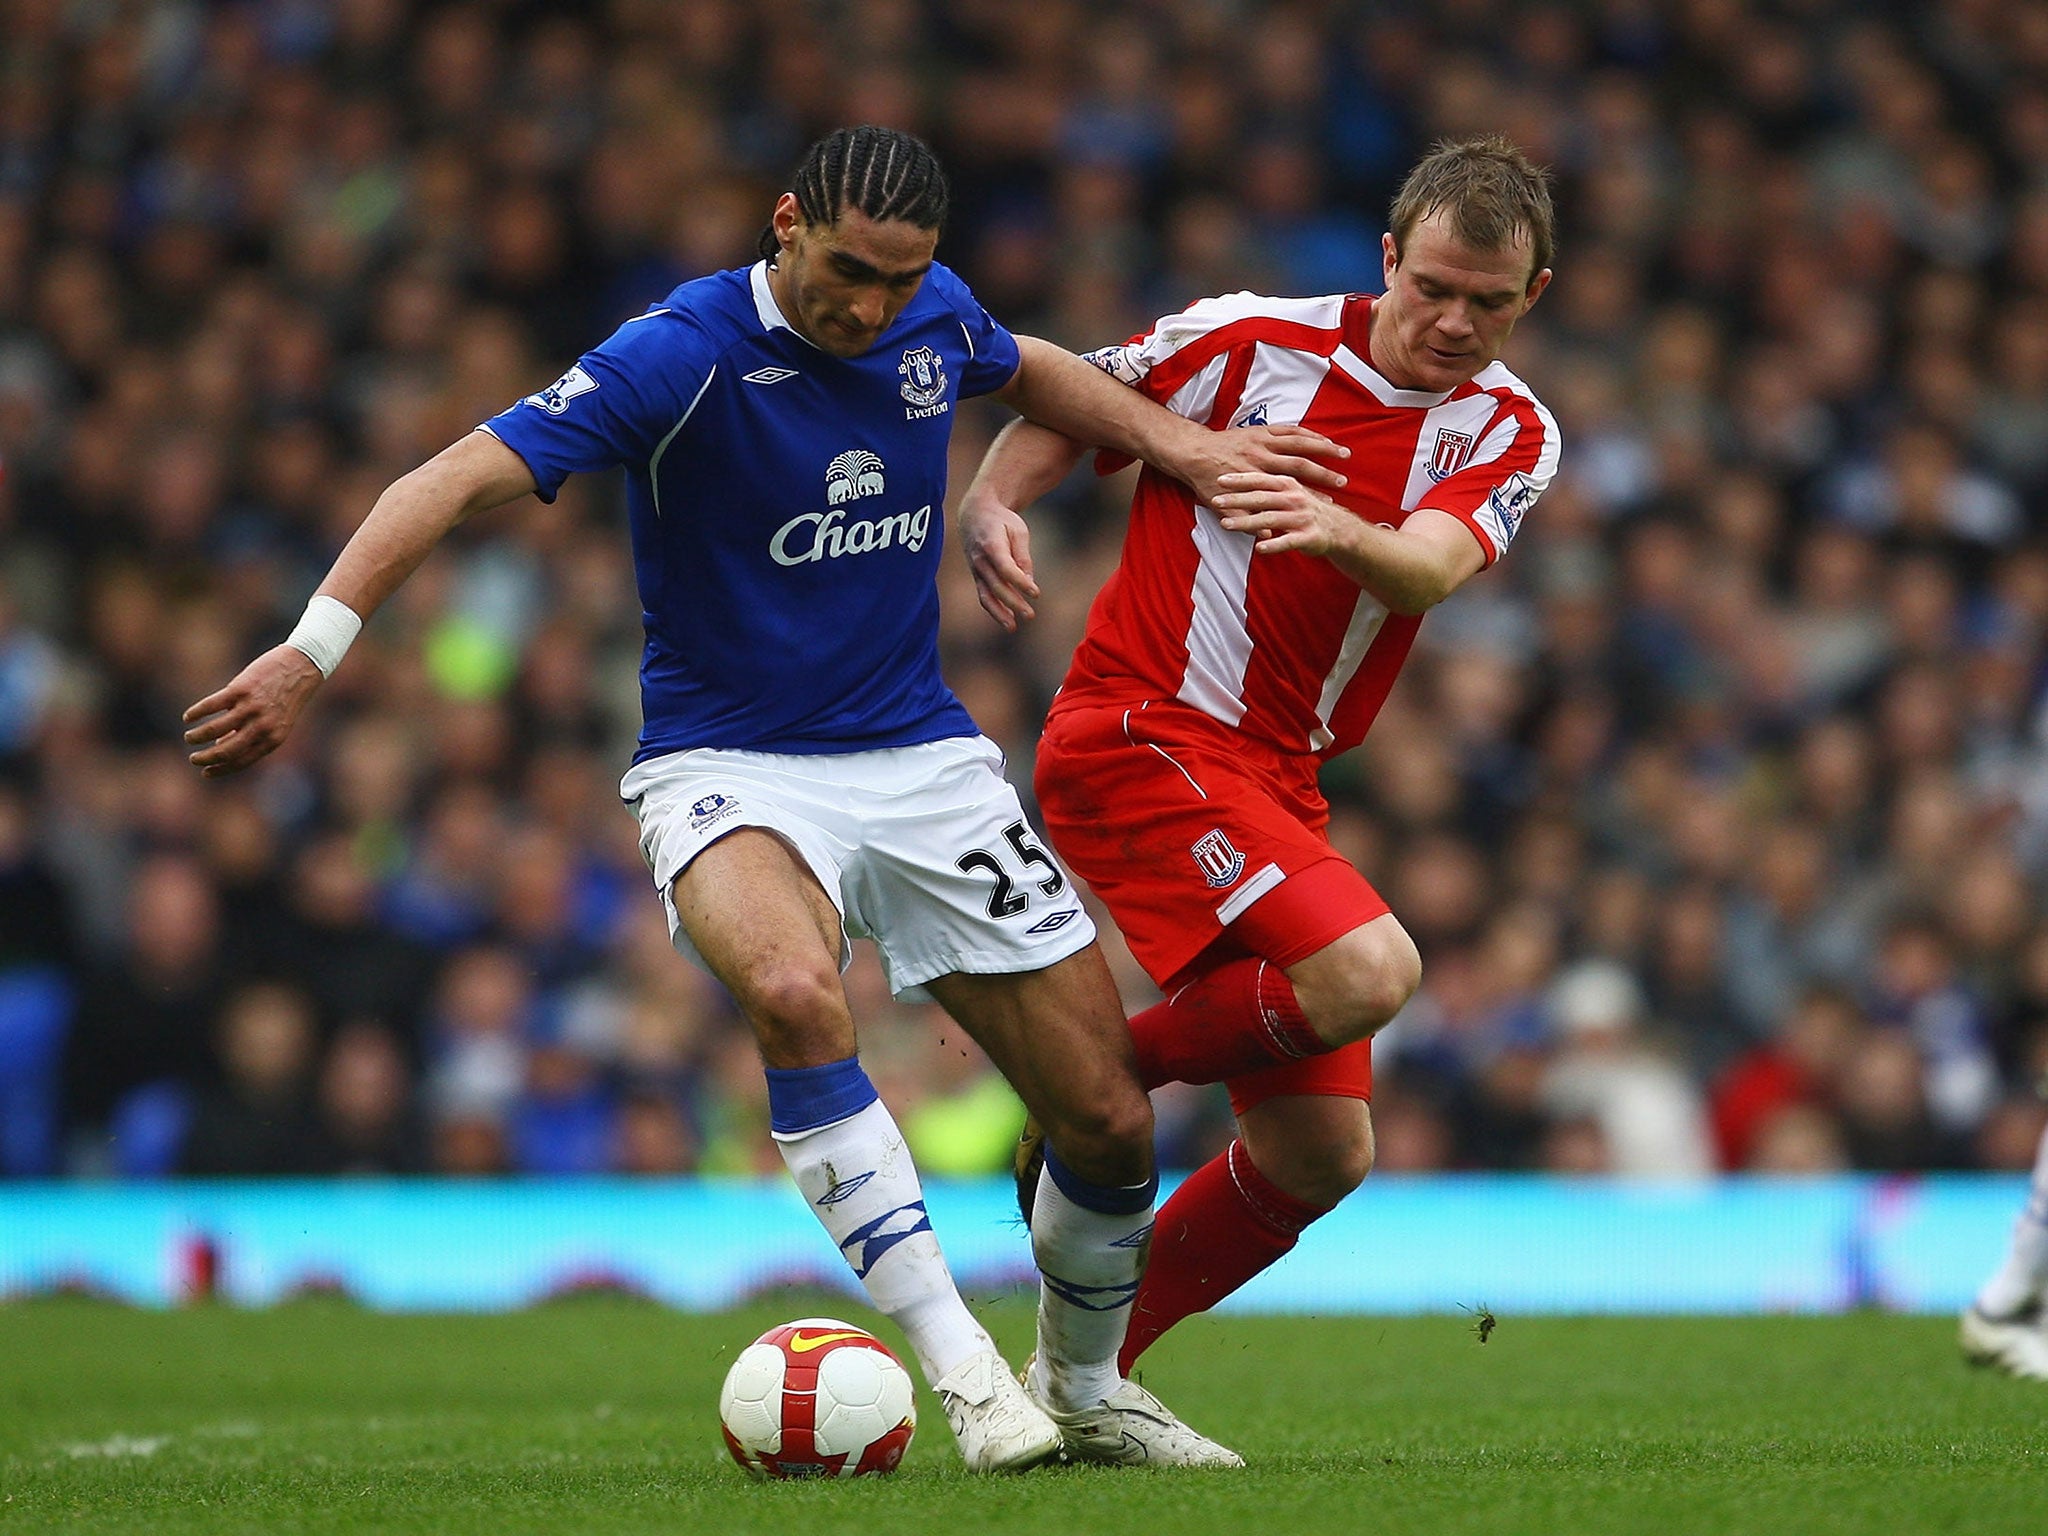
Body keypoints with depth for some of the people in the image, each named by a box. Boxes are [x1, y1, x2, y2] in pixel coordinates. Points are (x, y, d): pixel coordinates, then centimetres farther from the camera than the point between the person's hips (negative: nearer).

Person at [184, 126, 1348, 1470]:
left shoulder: (934, 312, -1)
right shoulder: (685, 353, -19)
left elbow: (1023, 370, 25)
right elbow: (461, 481, -26)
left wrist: (1182, 444, 13)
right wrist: (312, 653, -37)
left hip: (922, 755, 5)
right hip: (730, 767, -5)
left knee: (1109, 1119, 0)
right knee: (795, 991, -39)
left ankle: (1086, 1391, 29)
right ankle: (957, 1359, -30)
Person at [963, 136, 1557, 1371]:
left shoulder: (1511, 435, 1)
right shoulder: (1252, 342, -7)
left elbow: (1433, 568, -20)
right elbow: (1058, 411, 4)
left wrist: (1337, 529, -42)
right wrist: (988, 509, -17)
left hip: (1280, 782, 6)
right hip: (1136, 728, -6)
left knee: (1324, 1155, 4)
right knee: (1368, 970, -28)